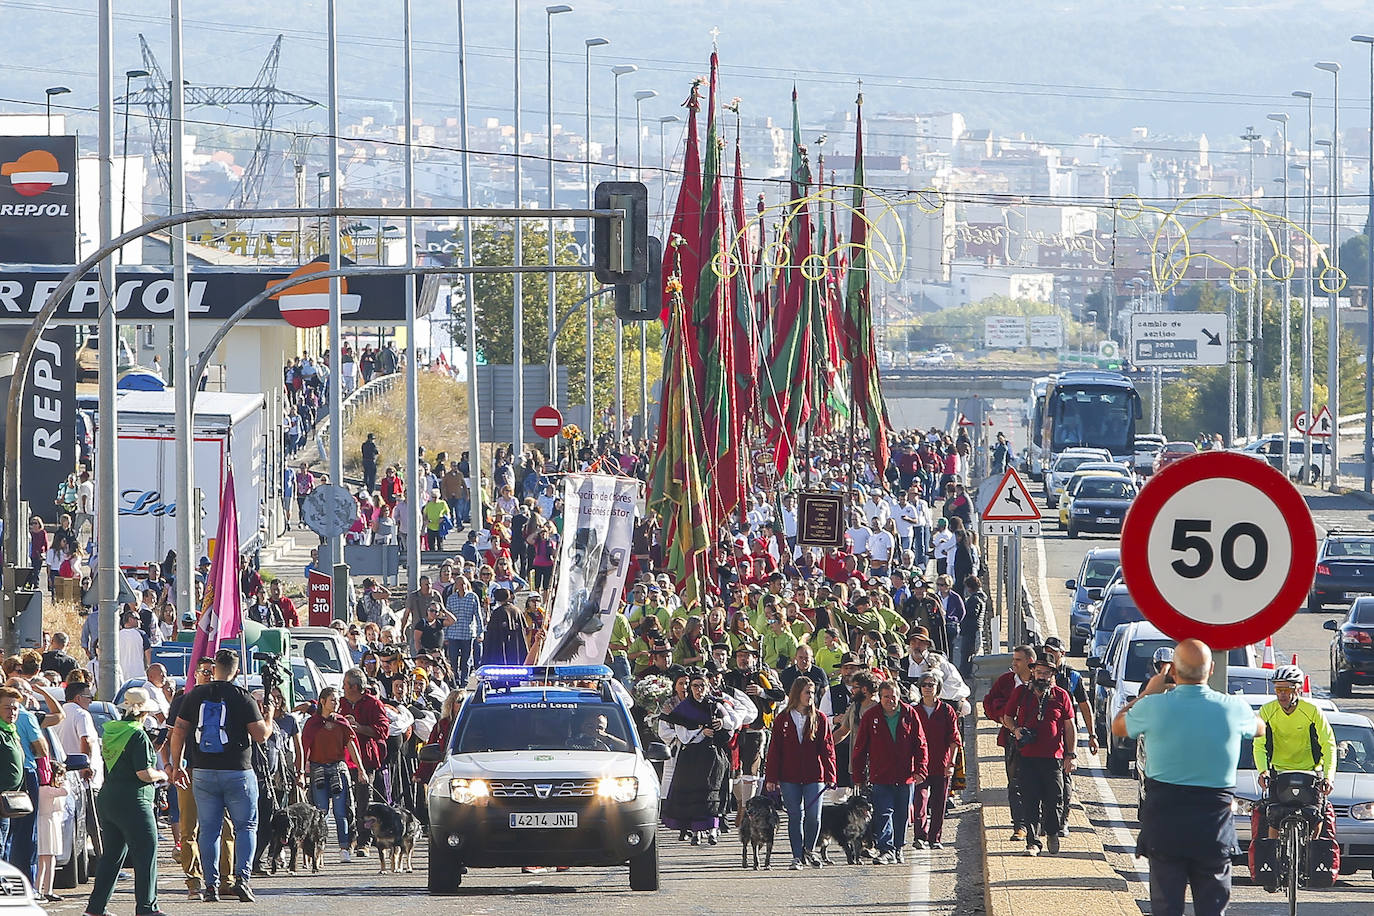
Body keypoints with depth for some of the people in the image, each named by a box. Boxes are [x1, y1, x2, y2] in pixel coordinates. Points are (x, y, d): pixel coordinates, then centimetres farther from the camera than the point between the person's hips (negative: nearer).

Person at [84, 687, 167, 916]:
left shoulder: (109, 732, 10)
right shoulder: (137, 736, -15)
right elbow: (144, 773, -18)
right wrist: (161, 775, 2)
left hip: (106, 800, 8)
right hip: (132, 802, -8)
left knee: (111, 854, 14)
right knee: (146, 853, 0)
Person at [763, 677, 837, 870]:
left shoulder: (820, 719, 4)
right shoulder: (783, 720, 4)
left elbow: (827, 749, 3)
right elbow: (774, 750, 4)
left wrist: (830, 775, -5)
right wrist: (771, 778, -1)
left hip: (814, 776, 0)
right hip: (789, 777, 0)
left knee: (813, 816, -5)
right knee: (795, 816, 2)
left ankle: (808, 850, 18)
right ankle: (797, 857, 9)